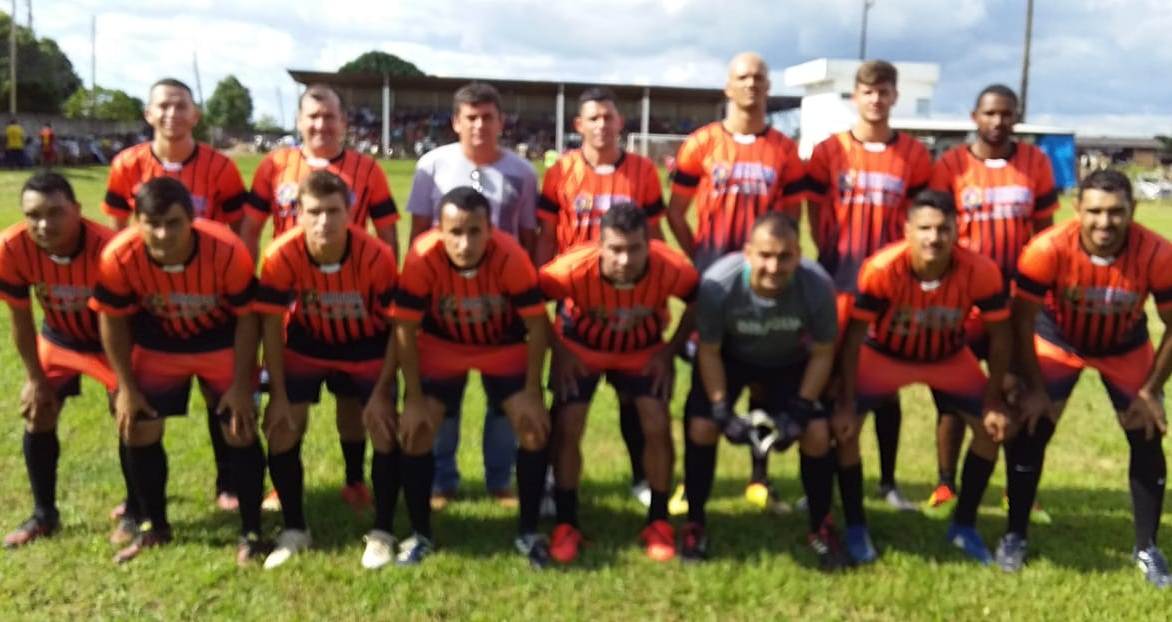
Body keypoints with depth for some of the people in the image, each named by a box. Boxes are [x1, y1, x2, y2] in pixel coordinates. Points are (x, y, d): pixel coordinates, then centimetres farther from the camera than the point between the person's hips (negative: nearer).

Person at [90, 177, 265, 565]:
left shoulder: (227, 251, -32)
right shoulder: (119, 257, -27)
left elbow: (246, 318, -17)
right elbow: (112, 321, -9)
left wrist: (241, 384, -15)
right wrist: (127, 387, -7)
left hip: (222, 347, -2)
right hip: (157, 349, 2)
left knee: (240, 432, -4)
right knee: (139, 432, 4)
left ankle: (251, 532, 12)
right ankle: (154, 527, 26)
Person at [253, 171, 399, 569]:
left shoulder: (376, 256, -30)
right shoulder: (281, 256, -28)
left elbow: (396, 326, -19)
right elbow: (271, 327, -16)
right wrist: (279, 395, -14)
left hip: (365, 351, -1)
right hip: (305, 348, 1)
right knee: (281, 430, -7)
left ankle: (381, 532, 9)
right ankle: (294, 530, 12)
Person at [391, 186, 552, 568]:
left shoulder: (511, 256, -33)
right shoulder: (423, 257, -32)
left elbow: (536, 325, -21)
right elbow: (404, 329, -21)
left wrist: (531, 393, -19)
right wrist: (415, 399, -19)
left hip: (504, 348, 0)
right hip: (441, 347, 0)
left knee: (535, 428, -11)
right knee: (415, 431, -11)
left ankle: (529, 533, 8)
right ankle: (420, 535, 10)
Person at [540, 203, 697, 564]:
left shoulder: (671, 269, -34)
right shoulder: (575, 268, -37)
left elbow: (699, 303, -11)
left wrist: (670, 352, -11)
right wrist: (558, 352, -16)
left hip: (643, 350, 1)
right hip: (581, 348, -1)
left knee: (657, 426, -10)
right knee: (567, 428, -11)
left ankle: (658, 522, 10)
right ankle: (566, 524, 7)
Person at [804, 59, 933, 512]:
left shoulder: (914, 154, 4)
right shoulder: (829, 151, 1)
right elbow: (816, 215, 4)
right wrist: (831, 261, -4)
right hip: (839, 278, -1)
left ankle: (888, 482, 17)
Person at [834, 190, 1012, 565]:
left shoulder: (981, 272, -29)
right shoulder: (881, 269, -35)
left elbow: (1000, 336, -13)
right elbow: (854, 338, -24)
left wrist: (994, 400, -12)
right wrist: (846, 404, -24)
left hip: (949, 358, 2)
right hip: (883, 354, -2)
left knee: (993, 427, -6)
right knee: (843, 426, -18)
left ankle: (964, 526, 15)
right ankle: (855, 528, 2)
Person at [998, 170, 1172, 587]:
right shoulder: (1048, 249, -34)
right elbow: (1022, 319, -20)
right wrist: (1034, 388, -16)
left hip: (1126, 349, 1)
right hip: (1058, 342, -1)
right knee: (1031, 432, -7)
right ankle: (1014, 536, 10)